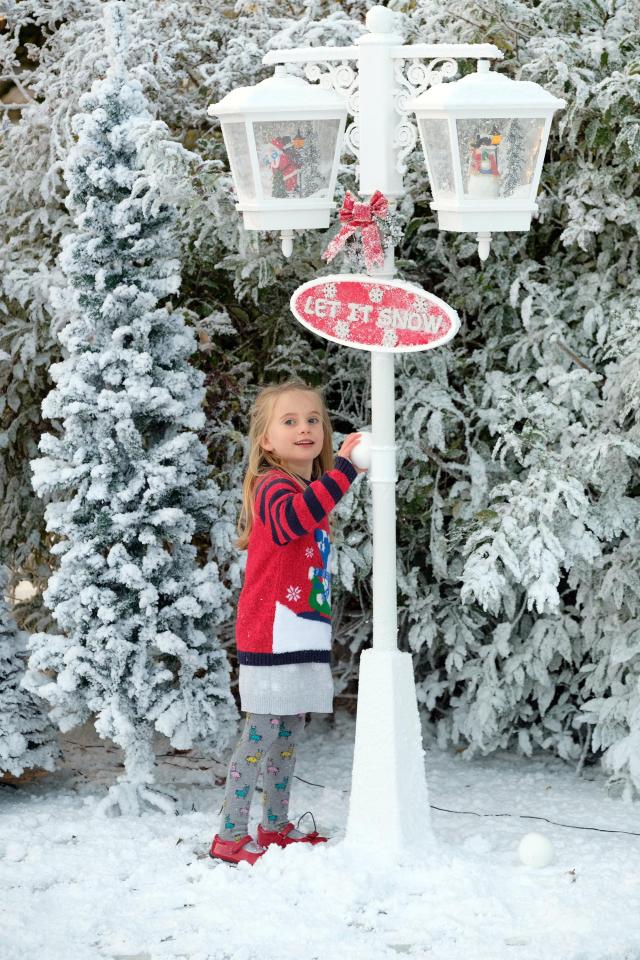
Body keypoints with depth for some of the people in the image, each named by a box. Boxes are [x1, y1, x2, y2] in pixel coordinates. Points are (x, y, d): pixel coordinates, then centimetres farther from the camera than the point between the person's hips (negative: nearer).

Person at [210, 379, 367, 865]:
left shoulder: (312, 492, 17)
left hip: (304, 636, 9)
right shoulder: (273, 486, -14)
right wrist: (344, 469, -44)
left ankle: (276, 825, 25)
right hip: (273, 636, -9)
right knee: (262, 731, -8)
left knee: (290, 733, 15)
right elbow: (293, 516, -38)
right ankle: (231, 834, -4)